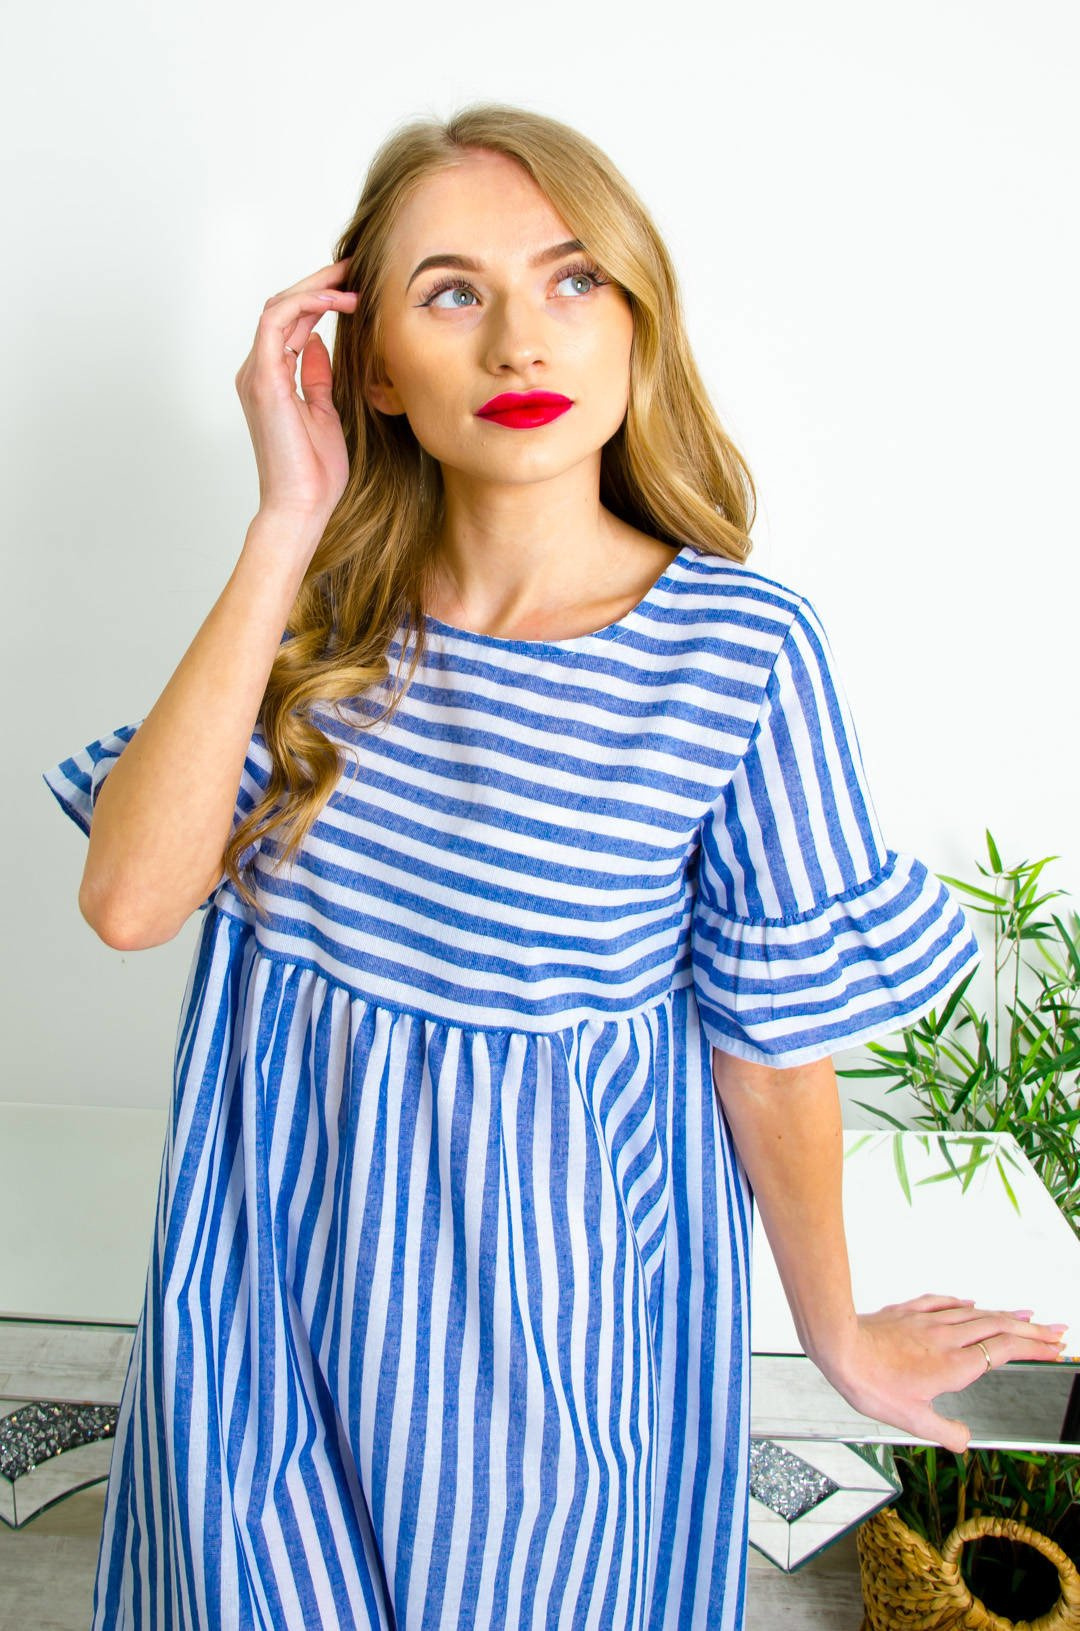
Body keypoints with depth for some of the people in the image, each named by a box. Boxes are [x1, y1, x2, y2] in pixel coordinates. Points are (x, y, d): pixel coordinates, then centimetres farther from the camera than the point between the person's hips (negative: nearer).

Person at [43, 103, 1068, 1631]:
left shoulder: (745, 648, -19)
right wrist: (286, 528, -22)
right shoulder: (319, 612, -8)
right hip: (283, 1264, 3)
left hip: (546, 1293, -3)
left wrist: (841, 1339, 3)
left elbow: (775, 1047, -10)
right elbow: (129, 898, -21)